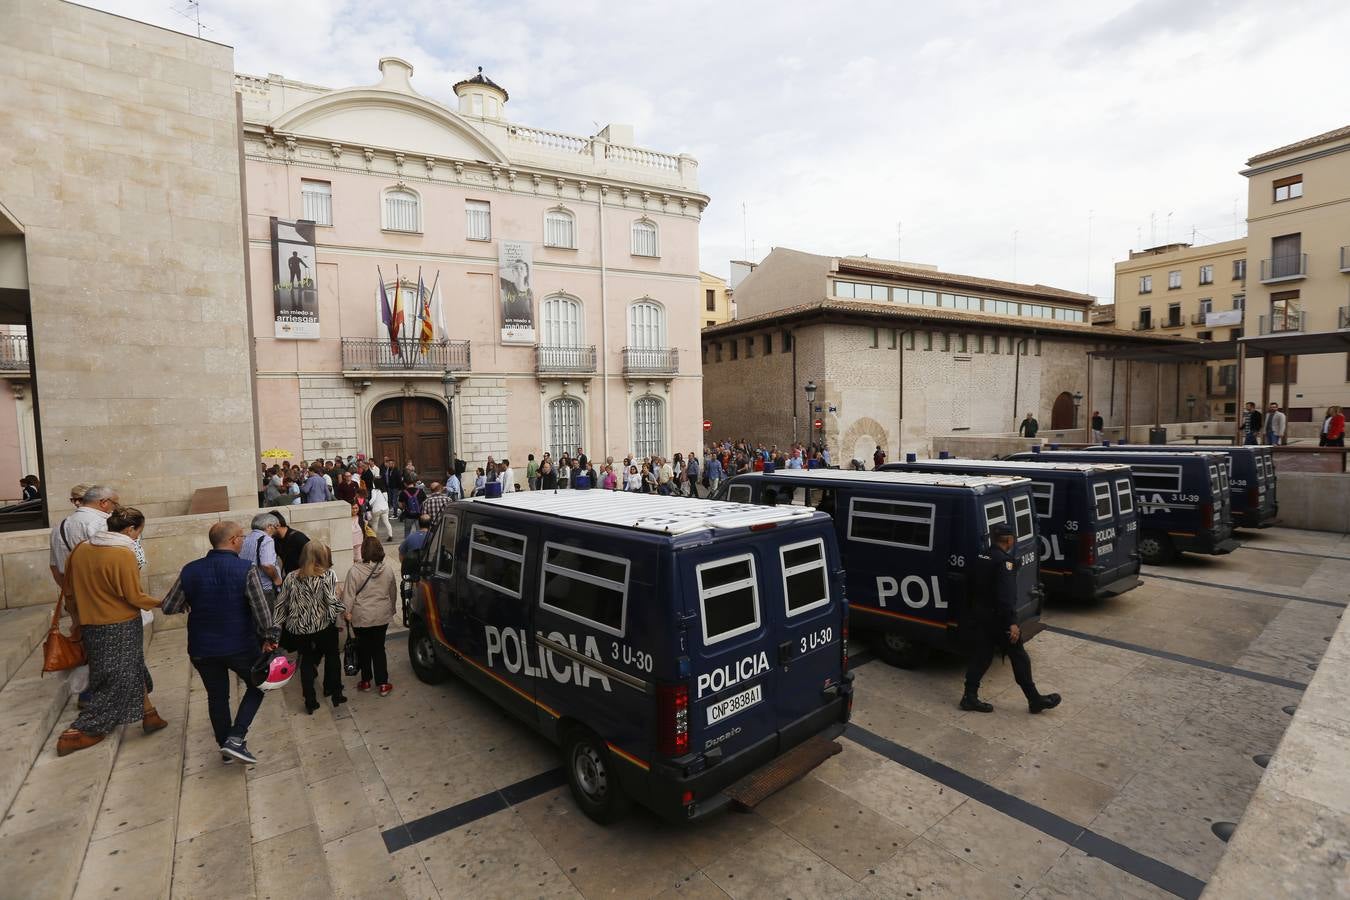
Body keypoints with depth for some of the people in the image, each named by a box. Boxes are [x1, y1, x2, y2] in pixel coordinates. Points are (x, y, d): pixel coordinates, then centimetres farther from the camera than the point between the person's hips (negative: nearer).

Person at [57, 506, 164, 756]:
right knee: (118, 682, 9)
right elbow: (134, 597, -18)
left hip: (91, 625, 8)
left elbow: (70, 586, 11)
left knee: (134, 671, 19)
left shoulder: (81, 548, 0)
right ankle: (74, 735, 14)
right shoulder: (124, 554, -20)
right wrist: (160, 603, -2)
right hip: (120, 628, -7)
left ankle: (149, 715, 29)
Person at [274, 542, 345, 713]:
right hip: (324, 627, -3)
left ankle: (310, 701, 23)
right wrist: (344, 611, -1)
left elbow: (281, 604, 3)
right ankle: (334, 693, 28)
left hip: (299, 629, 3)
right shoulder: (328, 575, -14)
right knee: (332, 656, 20)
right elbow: (333, 601, -19)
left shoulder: (291, 577, -2)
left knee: (307, 660, 19)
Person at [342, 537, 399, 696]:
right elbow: (393, 594, 8)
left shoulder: (354, 571, -15)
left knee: (364, 649, 16)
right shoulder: (388, 570, -3)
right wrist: (391, 610, 22)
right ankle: (383, 684, 11)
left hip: (361, 617, -2)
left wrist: (346, 612, -4)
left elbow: (349, 594, -14)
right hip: (382, 617, 2)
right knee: (379, 649, 12)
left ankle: (366, 681, 27)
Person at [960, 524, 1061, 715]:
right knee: (1019, 658, 7)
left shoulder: (981, 558, 9)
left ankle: (970, 697, 12)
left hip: (978, 617, 8)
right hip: (997, 619, -8)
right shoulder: (1004, 561, -17)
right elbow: (1006, 595, -25)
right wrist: (1012, 623, -24)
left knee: (981, 657, 12)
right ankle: (1035, 700, 17)